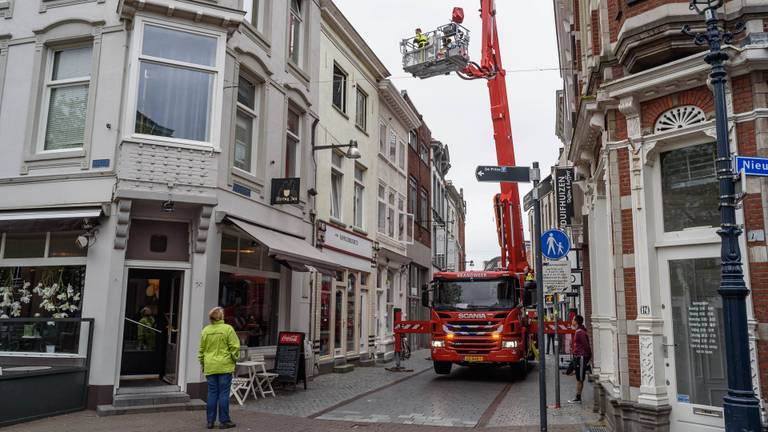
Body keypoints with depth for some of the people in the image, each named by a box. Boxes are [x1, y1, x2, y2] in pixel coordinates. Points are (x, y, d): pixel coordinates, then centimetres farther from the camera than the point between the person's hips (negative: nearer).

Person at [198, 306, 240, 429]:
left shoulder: (205, 330, 3)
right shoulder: (228, 329, -9)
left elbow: (201, 349, 10)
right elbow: (234, 347, -8)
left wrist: (202, 363, 22)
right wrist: (234, 359, 8)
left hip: (210, 367, 4)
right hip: (225, 366, -4)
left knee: (212, 393, 10)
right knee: (224, 393, 2)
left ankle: (210, 421, 15)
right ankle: (224, 421, 7)